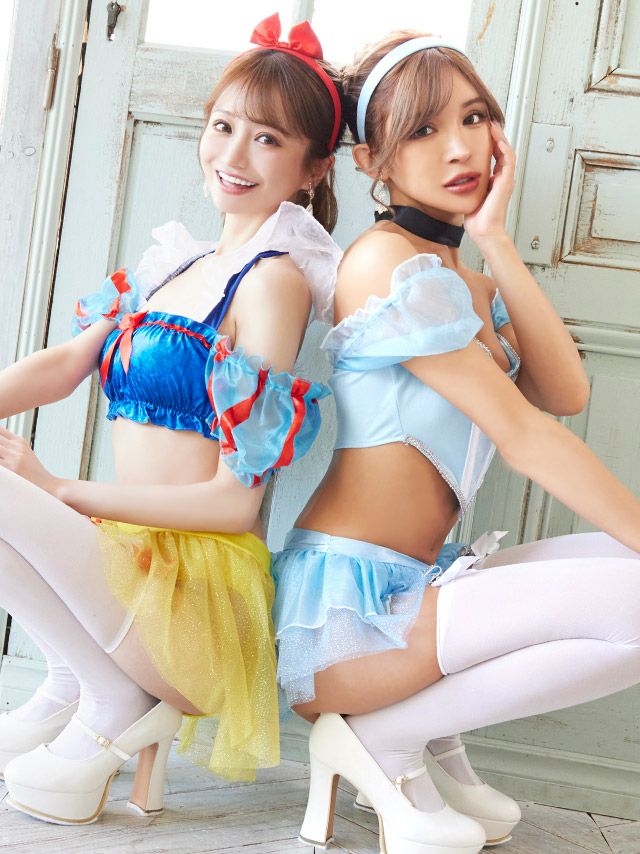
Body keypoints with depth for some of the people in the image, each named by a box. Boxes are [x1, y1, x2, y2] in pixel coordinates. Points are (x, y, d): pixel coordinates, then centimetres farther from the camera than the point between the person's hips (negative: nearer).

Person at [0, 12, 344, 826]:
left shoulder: (273, 280, -11)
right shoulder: (181, 264, 15)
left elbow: (237, 500, -16)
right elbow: (65, 363, 8)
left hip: (206, 581, -9)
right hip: (133, 552, 9)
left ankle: (113, 707, -5)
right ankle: (72, 687, 9)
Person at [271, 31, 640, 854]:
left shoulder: (466, 285, 17)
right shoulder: (389, 263, -11)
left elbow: (565, 393, -1)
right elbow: (520, 433, -14)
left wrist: (494, 239, -2)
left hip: (410, 590, 9)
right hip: (345, 610, -9)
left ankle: (432, 743, 4)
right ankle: (384, 739, -8)